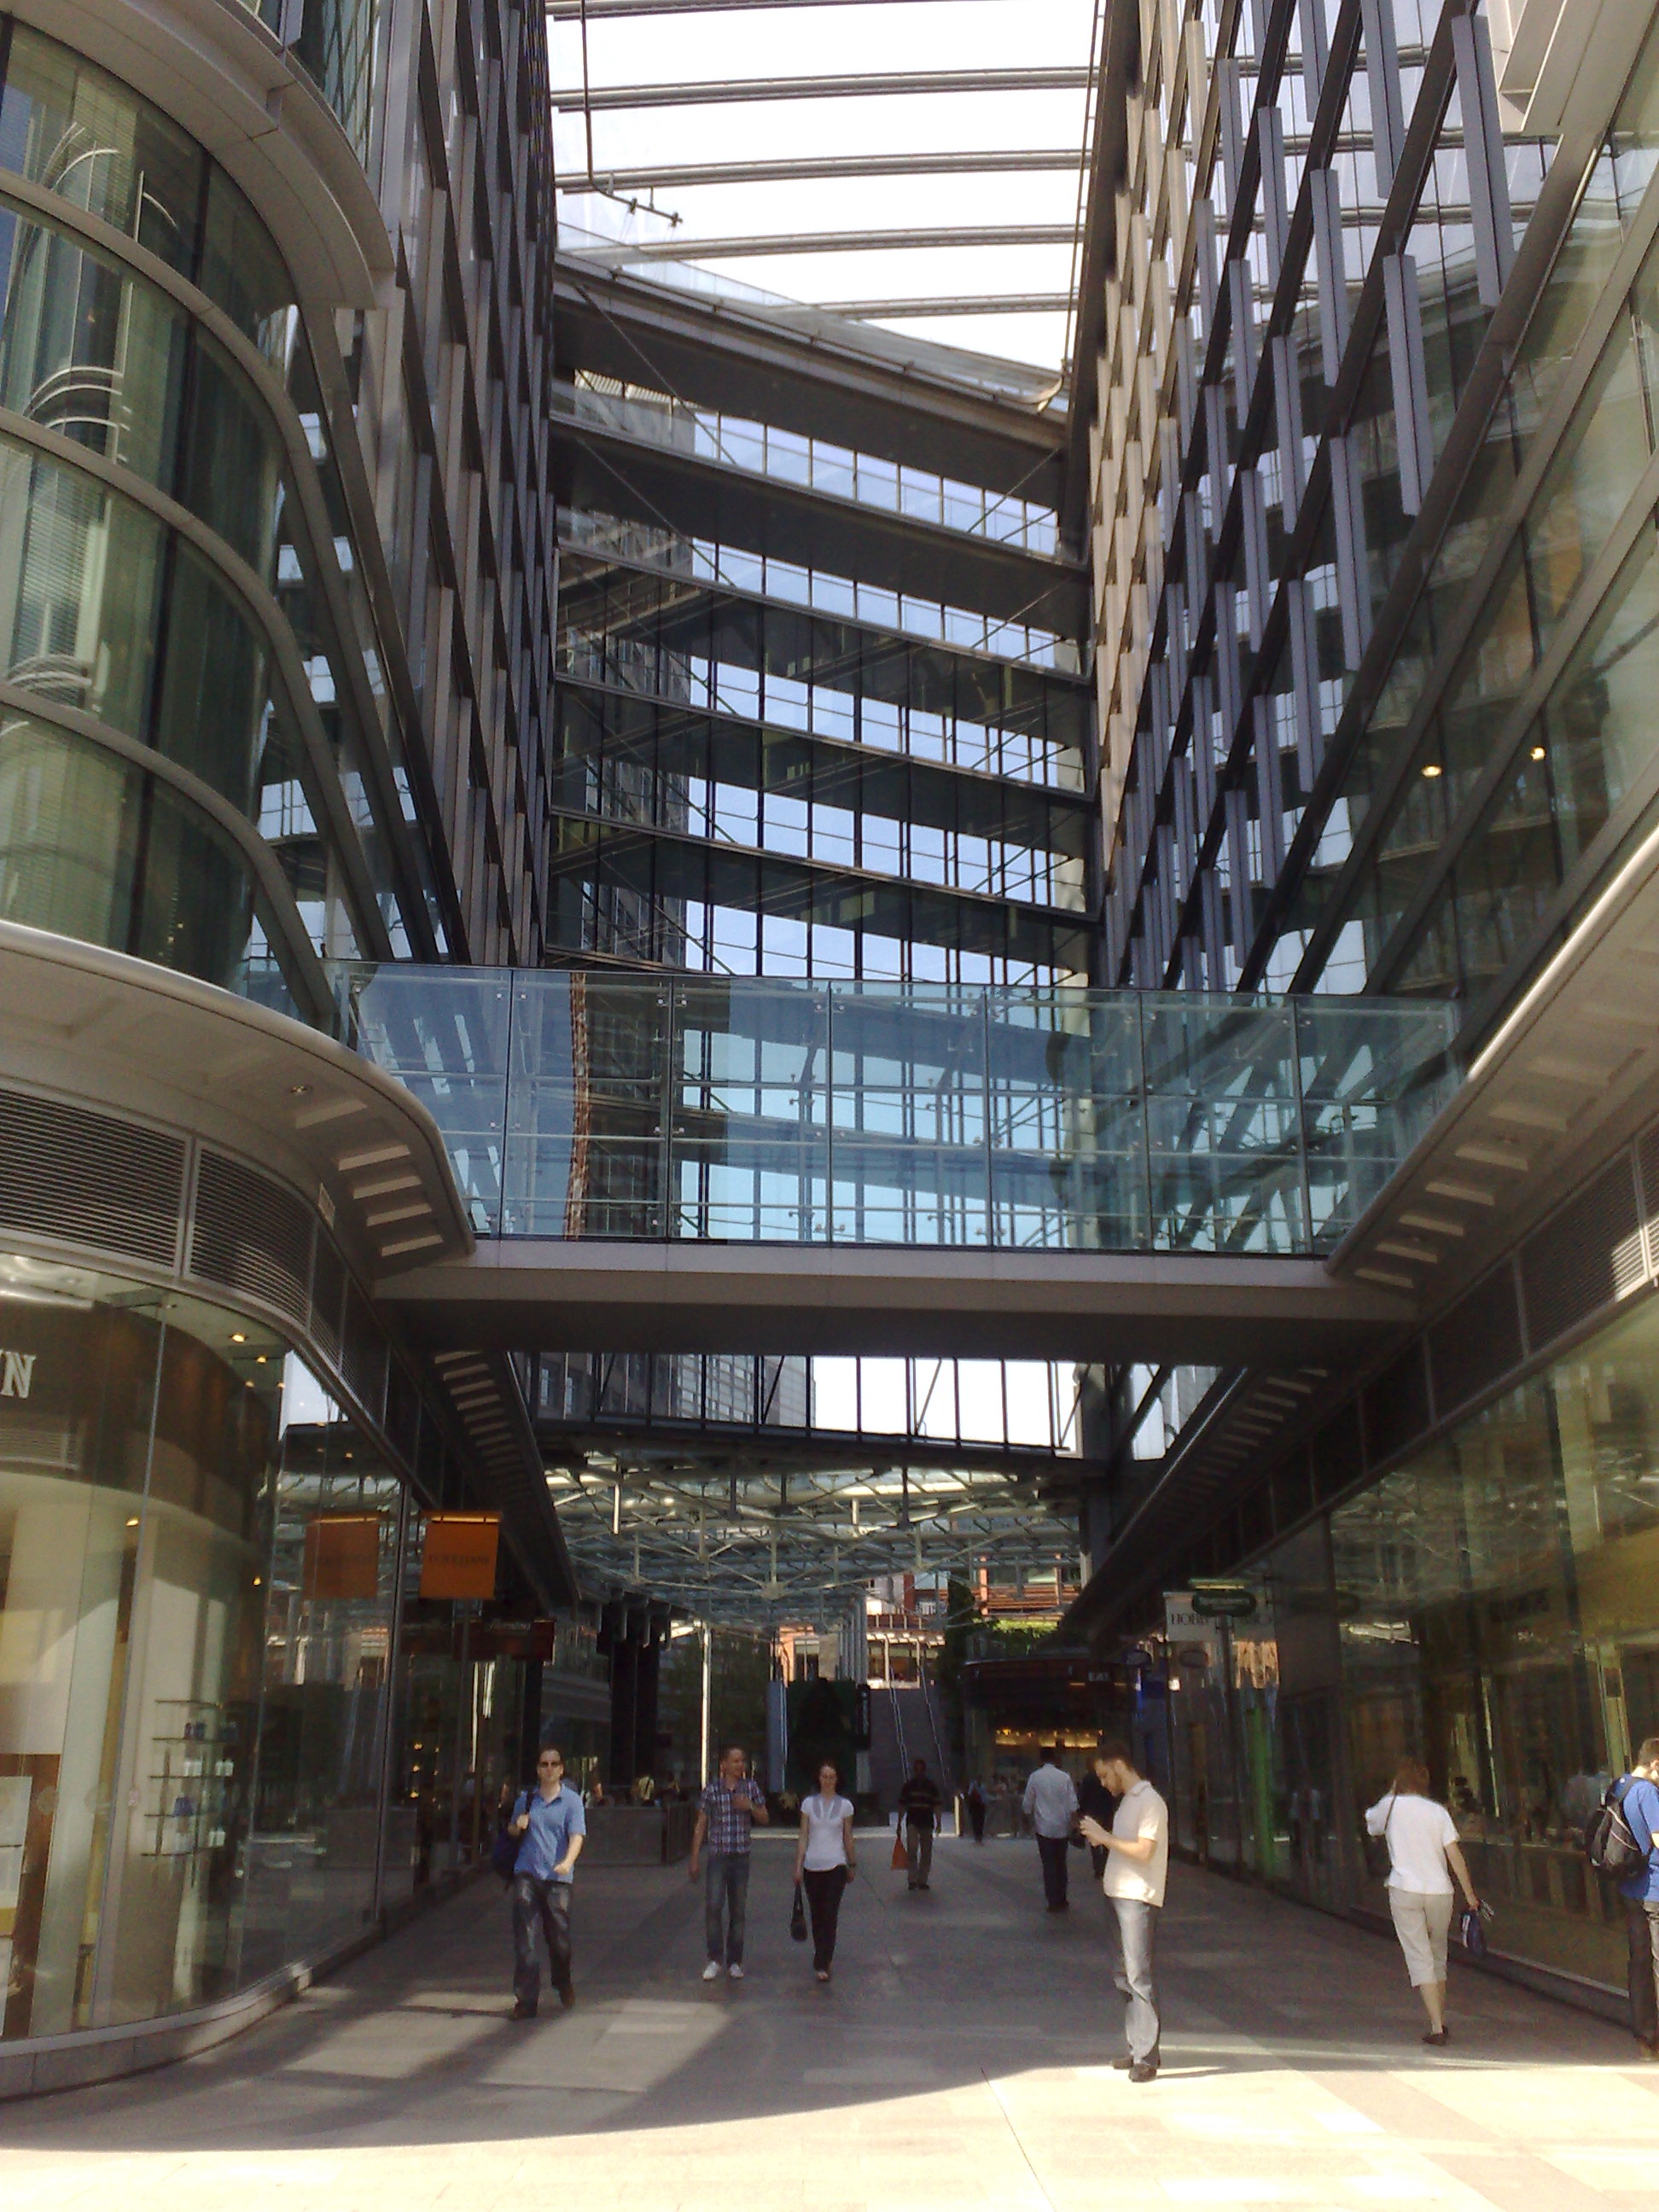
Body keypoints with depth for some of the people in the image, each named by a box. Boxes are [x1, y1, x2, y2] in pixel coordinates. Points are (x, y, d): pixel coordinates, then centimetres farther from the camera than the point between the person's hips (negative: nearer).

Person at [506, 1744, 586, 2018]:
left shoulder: (571, 1801, 1)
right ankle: (525, 1999, -5)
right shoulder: (527, 1798, 12)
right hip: (527, 1874, 2)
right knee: (524, 1938, -7)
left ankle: (562, 1984, 32)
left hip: (557, 1878, -2)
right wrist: (518, 1825, 0)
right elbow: (512, 1830, 25)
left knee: (559, 1936, 3)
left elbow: (576, 1836, -10)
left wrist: (568, 1862, -29)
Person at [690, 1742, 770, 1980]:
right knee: (713, 1906, -15)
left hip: (741, 1857, 2)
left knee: (738, 1911, 6)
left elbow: (765, 1819, 11)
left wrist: (750, 1807, -10)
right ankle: (714, 1960, -6)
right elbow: (700, 1826, 3)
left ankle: (734, 1962, 16)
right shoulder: (712, 1790, -1)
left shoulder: (750, 1788, 5)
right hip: (717, 1856, -2)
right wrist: (695, 1859, 0)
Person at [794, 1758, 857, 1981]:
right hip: (812, 1866, 1)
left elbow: (848, 1838, 11)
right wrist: (798, 1865, 0)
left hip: (836, 1866, -1)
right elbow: (803, 1837, 5)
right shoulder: (809, 1803, 5)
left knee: (830, 1915, -11)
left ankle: (822, 1964, -10)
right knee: (817, 1915, 7)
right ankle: (825, 1958, 22)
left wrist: (852, 1865, 13)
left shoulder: (844, 1805, 4)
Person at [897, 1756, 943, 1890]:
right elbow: (902, 1805, 10)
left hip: (927, 1822, 1)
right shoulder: (908, 1786, 6)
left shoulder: (931, 1786, 4)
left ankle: (922, 1881, 14)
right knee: (912, 1849, -15)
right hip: (912, 1821, -1)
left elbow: (937, 1805, 2)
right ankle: (912, 1880, -12)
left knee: (926, 1852, 4)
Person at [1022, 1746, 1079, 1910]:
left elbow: (1027, 1804, 0)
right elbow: (1073, 1805, -4)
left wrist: (1031, 1821, 15)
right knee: (1061, 1864, 14)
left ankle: (1054, 1902, 0)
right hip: (1062, 1828, 1)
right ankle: (1062, 1900, 18)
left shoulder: (1035, 1777, -5)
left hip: (1044, 1828, -1)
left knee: (1049, 1865, 3)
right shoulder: (1064, 1777, -4)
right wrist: (1073, 1824, 4)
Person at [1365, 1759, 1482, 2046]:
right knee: (1438, 1956, 19)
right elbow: (1455, 1855, -1)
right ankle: (1440, 2020, 27)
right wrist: (1470, 1894, 4)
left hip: (1404, 1891, -2)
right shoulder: (1438, 1812, 2)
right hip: (1440, 1892, 2)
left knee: (1420, 1959, -4)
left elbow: (1371, 1823, 21)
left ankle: (1437, 2027, -13)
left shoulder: (1390, 1806, 0)